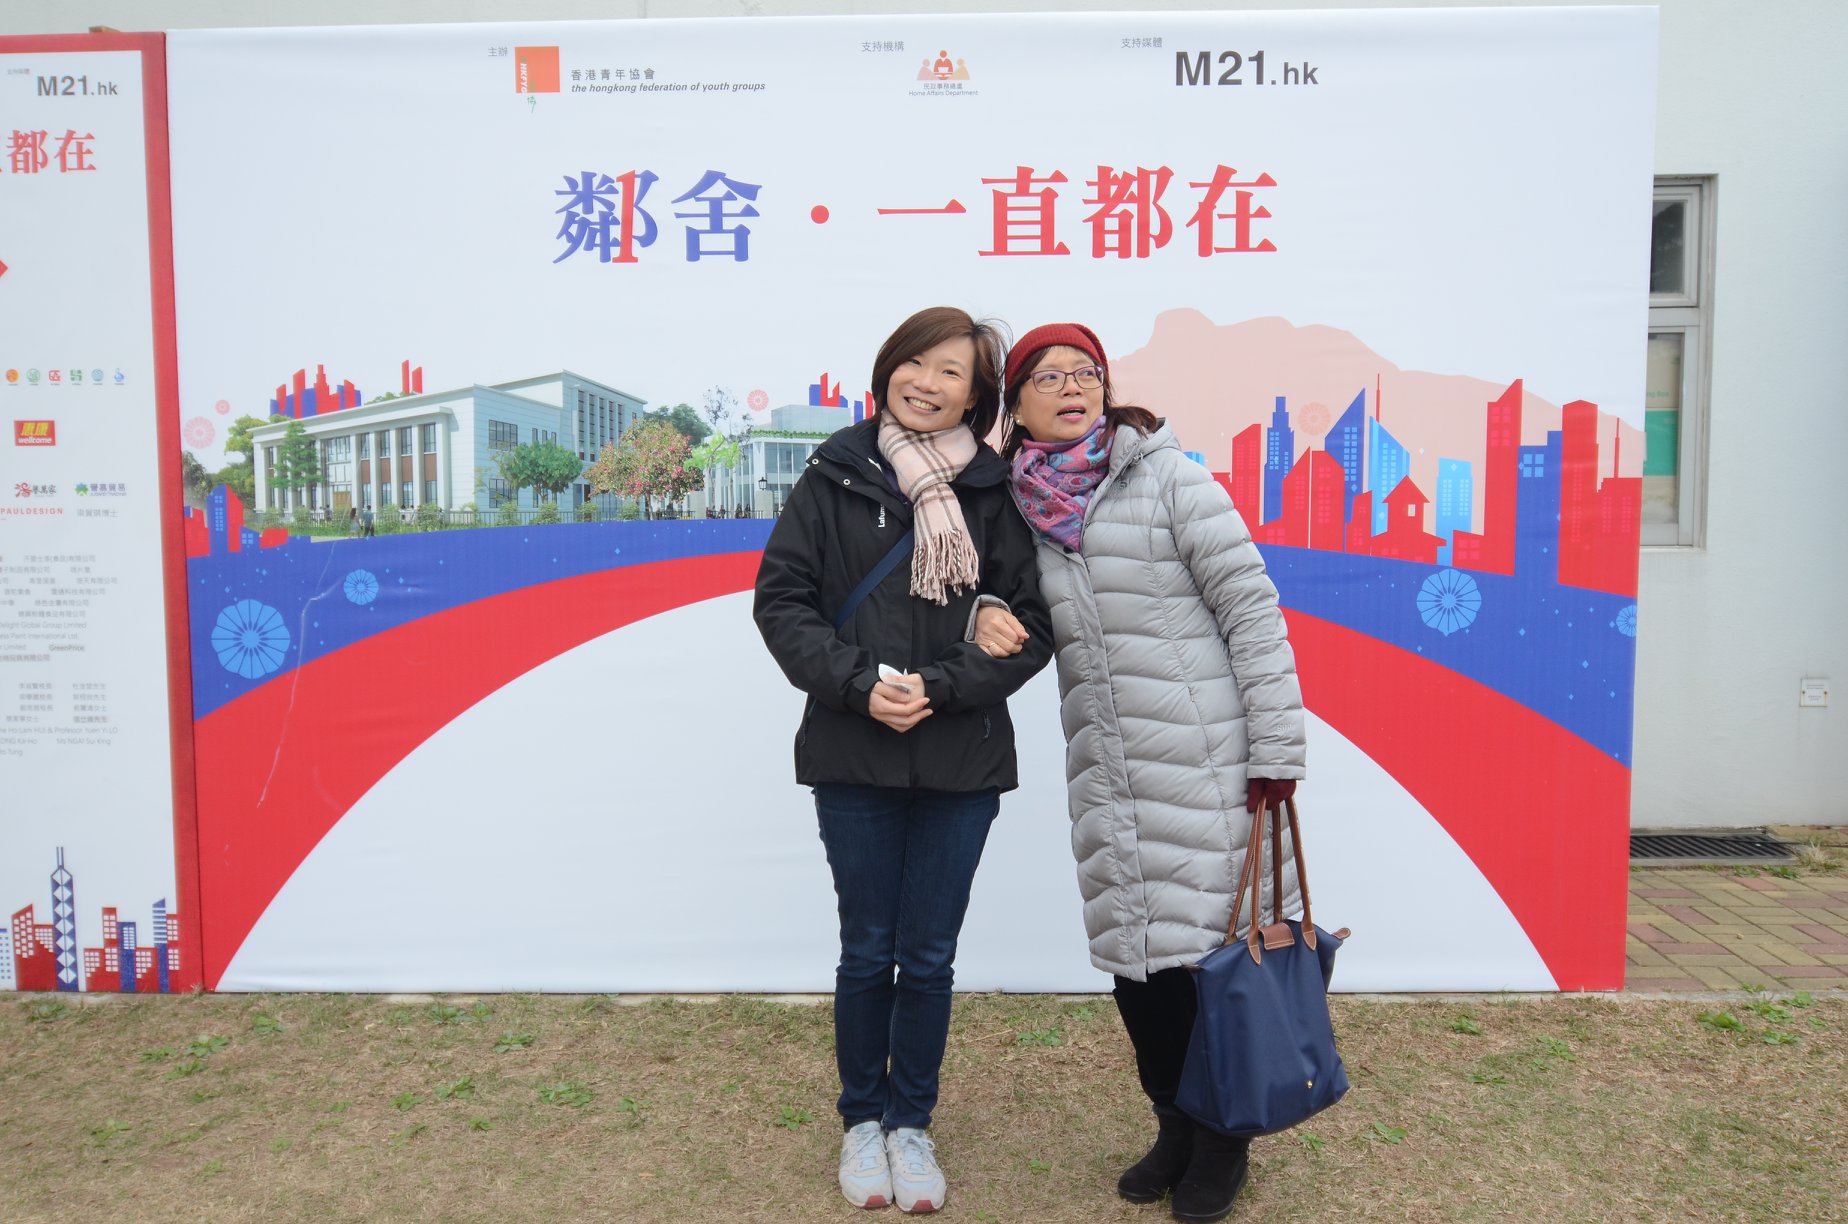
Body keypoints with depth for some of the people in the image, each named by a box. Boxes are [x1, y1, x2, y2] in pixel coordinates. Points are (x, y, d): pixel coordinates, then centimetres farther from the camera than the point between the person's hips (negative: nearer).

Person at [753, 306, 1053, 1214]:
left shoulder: (995, 493, 0)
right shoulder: (836, 476, 0)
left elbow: (1032, 624, -2)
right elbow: (781, 598, -1)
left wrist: (939, 687, -14)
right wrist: (858, 683, -14)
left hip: (961, 762, 0)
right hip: (853, 758, 0)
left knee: (929, 958, 10)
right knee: (867, 952, 11)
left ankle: (910, 1123, 32)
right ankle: (861, 1120, 33)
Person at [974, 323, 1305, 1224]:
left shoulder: (1166, 476, -6)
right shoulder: (1020, 507, 7)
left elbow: (1251, 608, -8)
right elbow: (1021, 617, 19)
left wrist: (1276, 753, -12)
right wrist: (986, 613, -7)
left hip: (1202, 768, -4)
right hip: (1104, 778, 5)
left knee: (1207, 947, 3)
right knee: (1131, 956, 11)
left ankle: (1223, 1141, 26)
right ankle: (1174, 1129, 33)